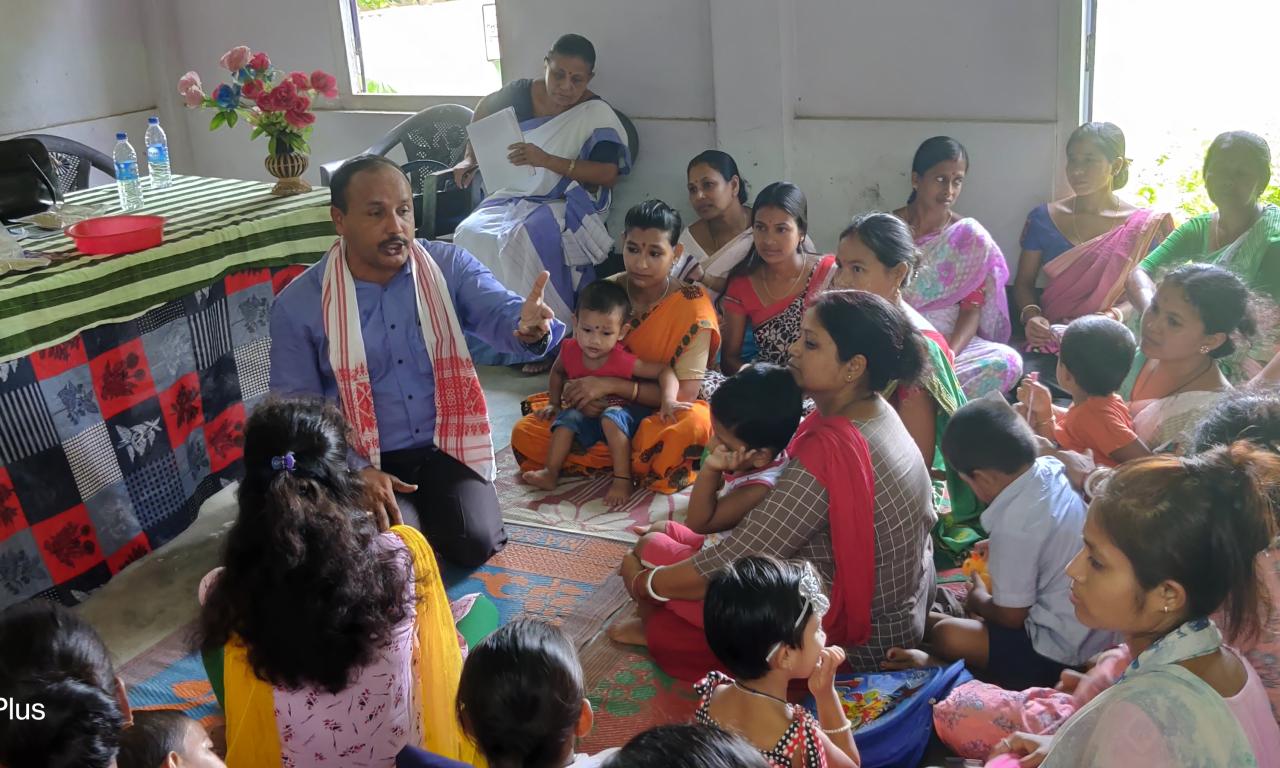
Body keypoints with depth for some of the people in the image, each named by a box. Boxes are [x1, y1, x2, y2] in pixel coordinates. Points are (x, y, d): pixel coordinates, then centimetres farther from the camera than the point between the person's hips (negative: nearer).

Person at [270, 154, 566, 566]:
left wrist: (528, 328, -48)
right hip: (362, 458, -1)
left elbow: (499, 313, -21)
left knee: (476, 542, -19)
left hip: (446, 446, 1)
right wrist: (356, 471, -18)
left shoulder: (449, 265, -5)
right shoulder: (298, 304, -8)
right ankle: (407, 514, 13)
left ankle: (427, 511, 14)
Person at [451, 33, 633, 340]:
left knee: (519, 240, -37)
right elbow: (485, 108, 26)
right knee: (470, 233, -27)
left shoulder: (597, 114, -8)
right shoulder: (522, 93, 3)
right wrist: (470, 158, 16)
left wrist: (548, 161, -27)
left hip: (565, 204, -4)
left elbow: (609, 174, -19)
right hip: (512, 197, 4)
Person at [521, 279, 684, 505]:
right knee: (569, 416, -21)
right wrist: (554, 404, 8)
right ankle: (550, 473, -17)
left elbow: (665, 371, -24)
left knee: (611, 417, -34)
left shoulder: (622, 361, -27)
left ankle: (622, 480, -29)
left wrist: (668, 400, -40)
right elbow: (557, 372, 12)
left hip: (622, 416, -5)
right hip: (588, 419, 5)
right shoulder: (570, 351, -13)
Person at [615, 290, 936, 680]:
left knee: (666, 634, -7)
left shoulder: (826, 454, -31)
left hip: (860, 645, -9)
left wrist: (642, 582, -10)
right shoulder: (879, 415, -3)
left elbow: (729, 566, -26)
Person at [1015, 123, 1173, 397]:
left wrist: (1115, 316, -18)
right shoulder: (1042, 218, 12)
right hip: (1050, 342, 2)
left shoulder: (1143, 226, 6)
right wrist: (1031, 315, -7)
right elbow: (1023, 282, 14)